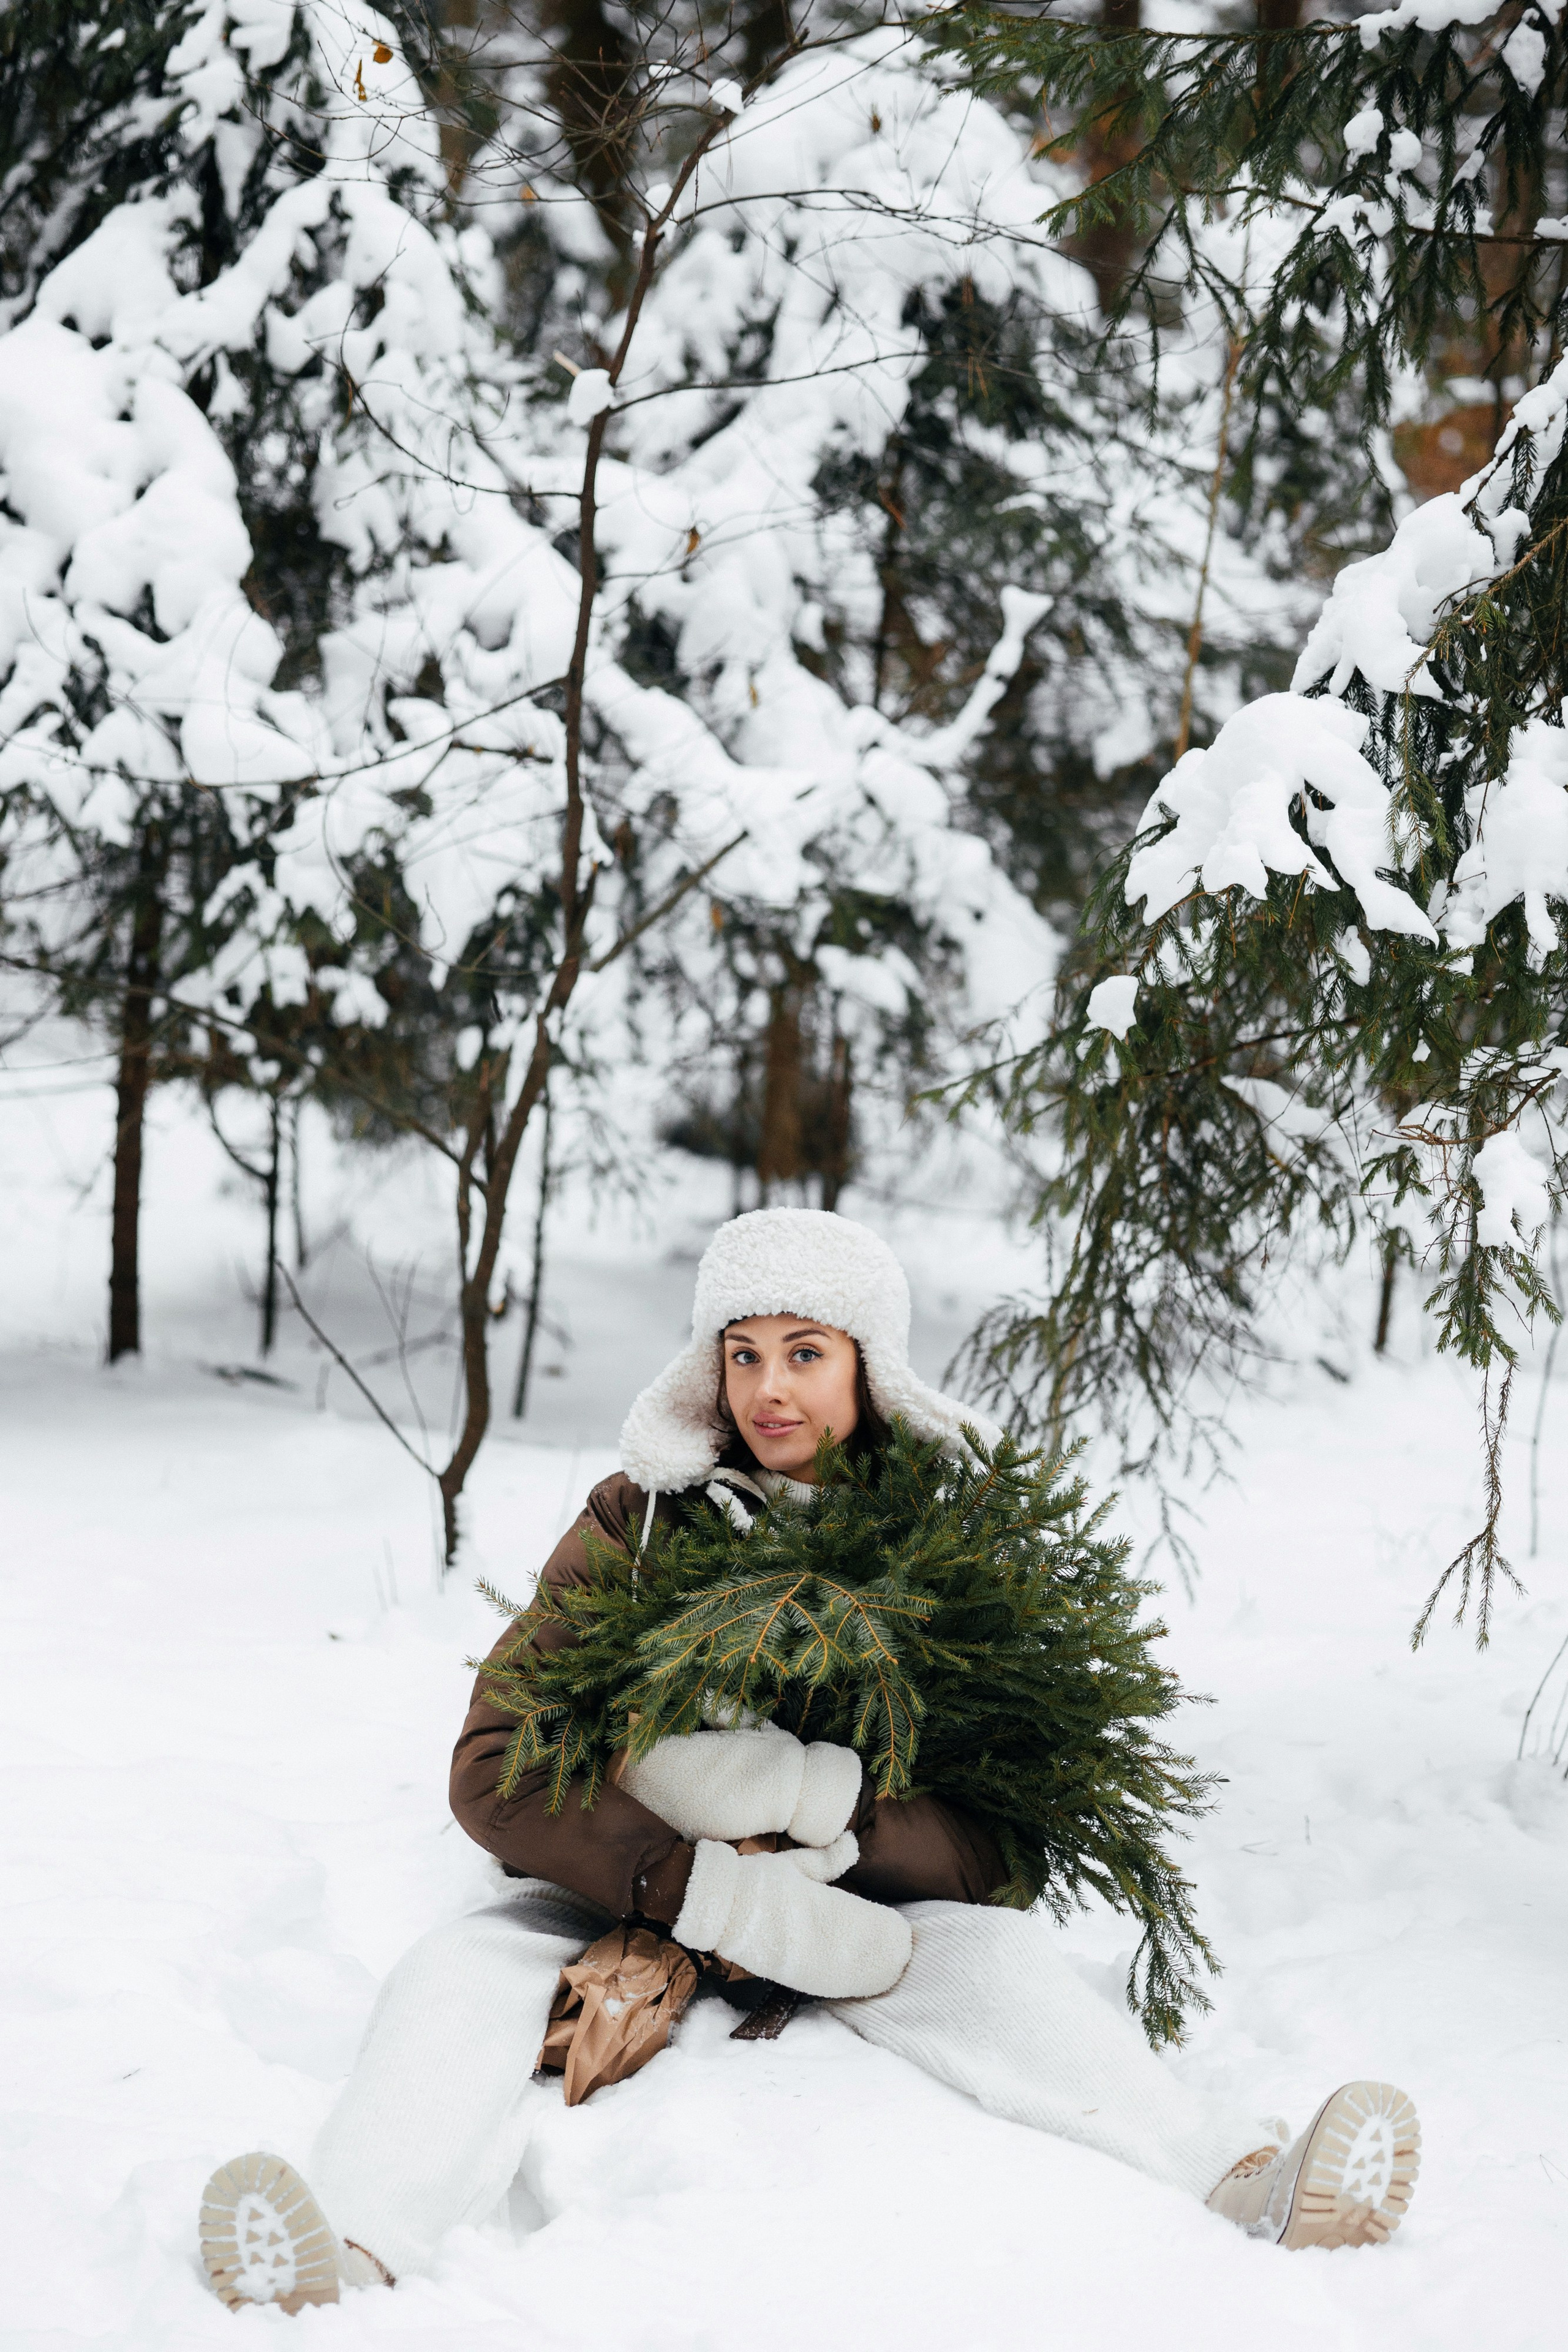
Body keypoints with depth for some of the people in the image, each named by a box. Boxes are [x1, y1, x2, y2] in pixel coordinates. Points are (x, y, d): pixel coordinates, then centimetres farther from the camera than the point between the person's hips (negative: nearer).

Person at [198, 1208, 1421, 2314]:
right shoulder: (637, 1518, -6)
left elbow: (1001, 1849, -11)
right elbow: (493, 1766, -16)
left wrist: (821, 1799, -31)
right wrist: (712, 1892, -30)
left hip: (862, 1910, 0)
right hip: (625, 1898, 0)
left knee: (995, 1956, -29)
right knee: (464, 1976, -28)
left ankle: (1257, 2185, -50)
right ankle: (353, 2249, -57)